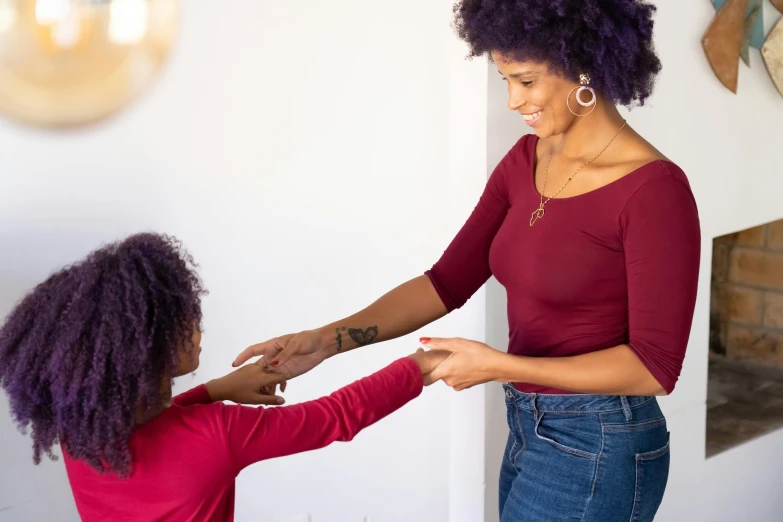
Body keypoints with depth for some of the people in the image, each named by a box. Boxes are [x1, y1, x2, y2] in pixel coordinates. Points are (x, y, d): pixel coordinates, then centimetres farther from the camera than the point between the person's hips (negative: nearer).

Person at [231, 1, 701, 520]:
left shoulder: (653, 188, -20)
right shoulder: (525, 161, 4)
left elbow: (655, 365, -20)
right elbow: (448, 282, 4)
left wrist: (501, 366, -23)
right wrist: (326, 339, -7)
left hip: (595, 452, -7)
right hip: (529, 432, 7)